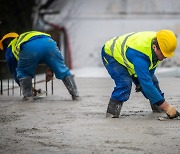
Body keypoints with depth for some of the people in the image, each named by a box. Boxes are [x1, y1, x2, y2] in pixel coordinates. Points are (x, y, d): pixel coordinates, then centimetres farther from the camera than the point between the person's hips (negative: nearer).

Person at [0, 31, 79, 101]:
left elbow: (14, 71, 40)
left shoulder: (10, 49, 37)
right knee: (62, 70, 17)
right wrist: (51, 69, 35)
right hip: (49, 42, 3)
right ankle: (75, 95, 18)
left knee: (23, 73, 25)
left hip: (29, 48, -3)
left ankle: (28, 96, 18)